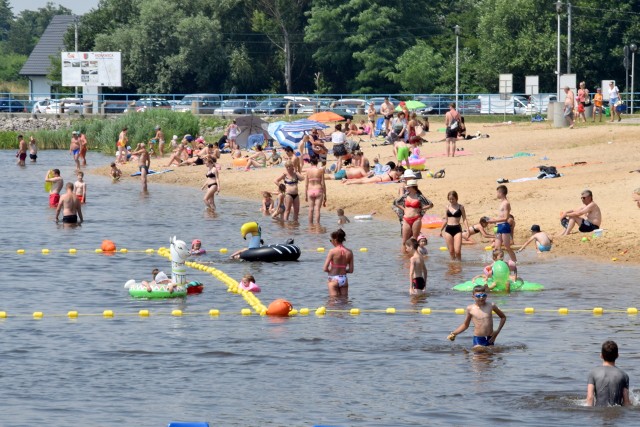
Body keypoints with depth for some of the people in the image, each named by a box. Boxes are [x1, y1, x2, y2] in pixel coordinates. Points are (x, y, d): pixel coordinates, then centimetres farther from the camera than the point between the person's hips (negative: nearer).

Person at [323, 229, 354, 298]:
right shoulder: (349, 252, 1)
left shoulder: (332, 251, -13)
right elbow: (351, 270, 4)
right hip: (344, 279, 4)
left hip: (334, 280, -4)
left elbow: (325, 269, -12)